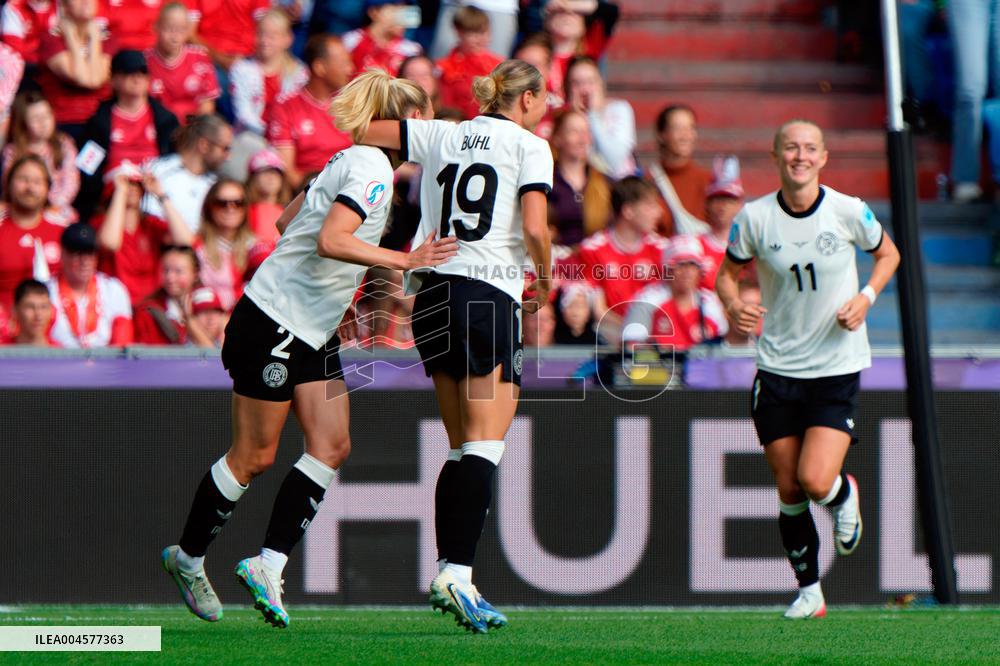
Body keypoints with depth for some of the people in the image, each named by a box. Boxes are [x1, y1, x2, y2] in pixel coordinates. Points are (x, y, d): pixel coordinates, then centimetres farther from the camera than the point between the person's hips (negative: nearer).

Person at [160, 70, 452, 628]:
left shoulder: (355, 161, 13)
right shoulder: (373, 169, -16)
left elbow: (289, 221, 20)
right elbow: (330, 240, -29)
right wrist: (404, 261, -29)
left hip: (314, 330, 10)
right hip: (275, 323, -10)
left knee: (332, 445, -2)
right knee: (255, 455, -2)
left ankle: (268, 565, -4)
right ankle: (188, 558, 15)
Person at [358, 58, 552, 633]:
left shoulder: (442, 135, 15)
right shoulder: (529, 146, 0)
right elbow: (534, 228, -11)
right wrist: (546, 279, 6)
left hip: (433, 292, 6)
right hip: (490, 296, -6)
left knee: (463, 448, 12)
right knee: (485, 447, -9)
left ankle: (448, 574, 5)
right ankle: (458, 573, -23)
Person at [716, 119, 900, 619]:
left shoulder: (848, 211, -7)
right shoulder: (755, 217, -6)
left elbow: (887, 253, 11)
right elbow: (727, 273, 7)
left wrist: (866, 297, -7)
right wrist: (733, 306, -15)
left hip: (838, 368, -1)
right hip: (777, 369, 2)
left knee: (815, 481, -15)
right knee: (788, 489, 4)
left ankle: (845, 495, 22)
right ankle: (809, 591, 21)